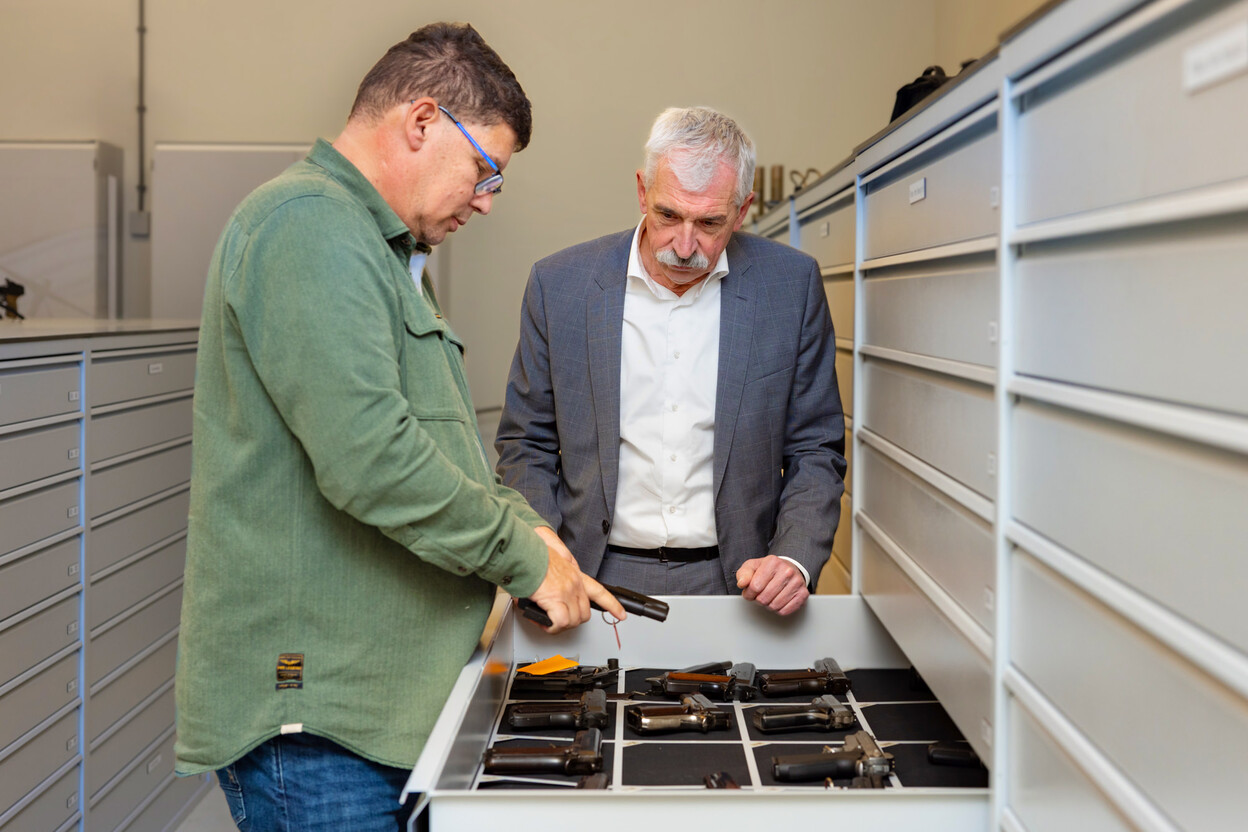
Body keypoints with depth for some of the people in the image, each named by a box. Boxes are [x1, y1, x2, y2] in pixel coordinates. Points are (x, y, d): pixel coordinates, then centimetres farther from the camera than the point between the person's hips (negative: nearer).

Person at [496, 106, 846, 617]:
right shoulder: (559, 284, -3)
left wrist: (795, 560, -12)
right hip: (598, 579, -1)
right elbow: (525, 445, 6)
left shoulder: (792, 285, -2)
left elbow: (816, 450, 5)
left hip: (734, 579, 2)